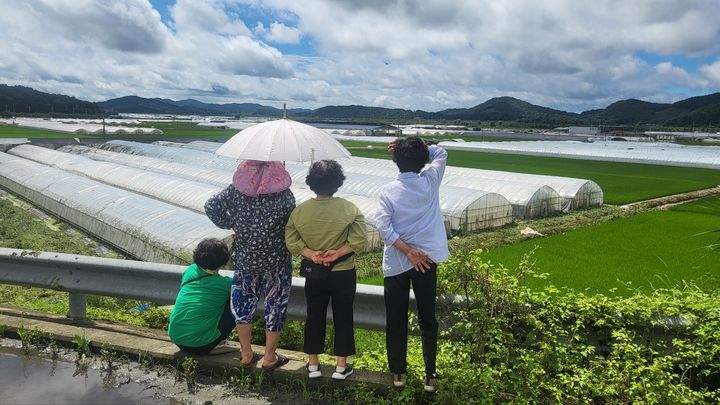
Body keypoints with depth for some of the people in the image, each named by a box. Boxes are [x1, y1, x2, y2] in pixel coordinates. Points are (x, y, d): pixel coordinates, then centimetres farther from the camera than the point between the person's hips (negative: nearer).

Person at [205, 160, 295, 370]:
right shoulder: (283, 193, -16)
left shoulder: (237, 189, -8)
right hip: (276, 261, -3)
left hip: (244, 259, 3)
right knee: (275, 304, 12)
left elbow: (211, 206, -10)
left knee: (244, 302, 19)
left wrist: (230, 224, 2)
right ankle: (269, 357, 23)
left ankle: (246, 355, 29)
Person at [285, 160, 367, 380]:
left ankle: (313, 364, 25)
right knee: (343, 316, 11)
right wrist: (337, 253, -17)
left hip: (314, 273, 2)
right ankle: (341, 366, 20)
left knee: (314, 316, 15)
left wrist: (311, 254, -14)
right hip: (343, 273, -2)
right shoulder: (349, 209, -14)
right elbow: (359, 240, -19)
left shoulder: (300, 210, -8)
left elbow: (291, 241, -10)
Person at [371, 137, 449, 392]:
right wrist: (418, 147, 3)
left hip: (396, 262, -1)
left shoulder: (389, 190, -7)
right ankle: (430, 375, 15)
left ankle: (398, 372, 22)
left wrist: (407, 251, -14)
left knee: (396, 320, 12)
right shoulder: (430, 182, -5)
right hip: (426, 259, 1)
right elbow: (440, 153, 13)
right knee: (427, 319, 11)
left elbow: (383, 226, -17)